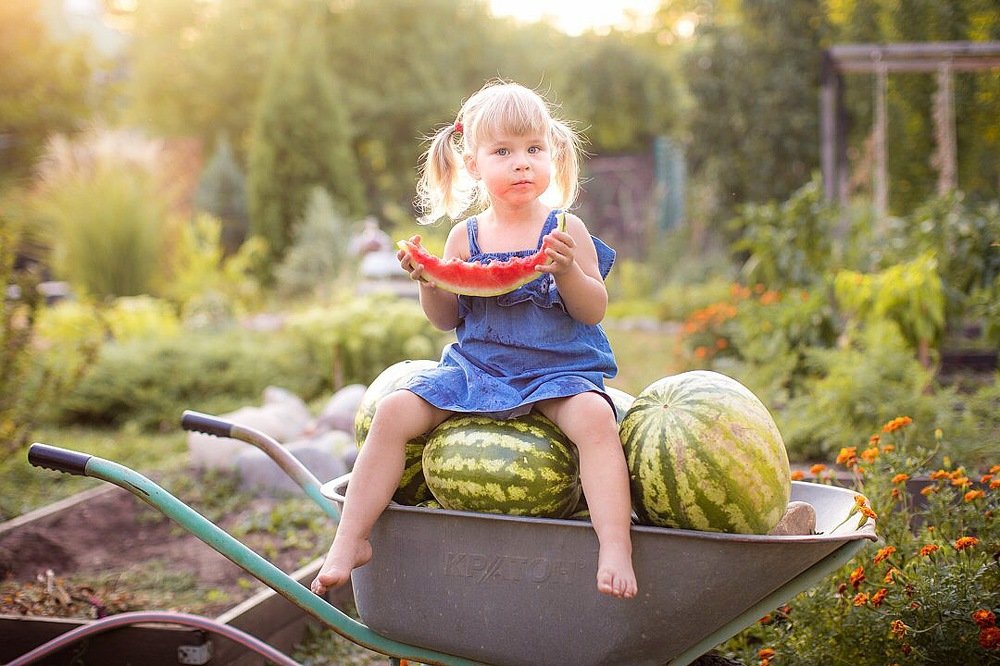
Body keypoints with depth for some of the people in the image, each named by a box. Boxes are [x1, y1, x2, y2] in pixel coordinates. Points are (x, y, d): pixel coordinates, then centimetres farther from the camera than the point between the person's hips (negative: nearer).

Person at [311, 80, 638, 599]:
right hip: (474, 368, 3)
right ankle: (350, 541, -9)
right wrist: (428, 282, -10)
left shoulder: (565, 229, -2)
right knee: (393, 411, -16)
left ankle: (615, 547, -38)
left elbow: (594, 311, -5)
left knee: (595, 416, -34)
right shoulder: (466, 237, 6)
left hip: (558, 370, -3)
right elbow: (446, 319, 10)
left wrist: (567, 271, -24)